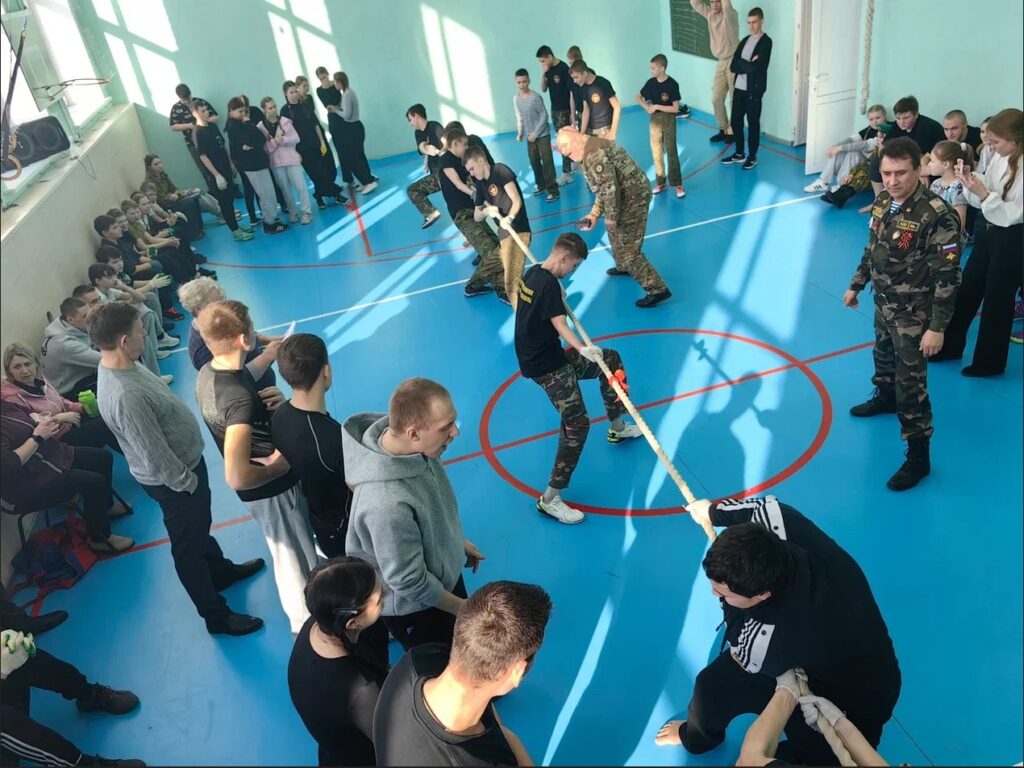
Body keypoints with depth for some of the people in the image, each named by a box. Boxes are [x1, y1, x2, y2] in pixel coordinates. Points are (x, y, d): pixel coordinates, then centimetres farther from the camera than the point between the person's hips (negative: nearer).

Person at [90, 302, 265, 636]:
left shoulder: (119, 365, -5)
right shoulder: (125, 396, -37)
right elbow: (156, 458, -29)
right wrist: (186, 482, -14)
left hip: (186, 461, 9)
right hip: (172, 479, -9)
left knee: (201, 526, 30)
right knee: (189, 547, 11)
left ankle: (221, 571, 55)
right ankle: (217, 616, 30)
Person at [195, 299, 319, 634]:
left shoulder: (206, 373, -7)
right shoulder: (240, 397, -36)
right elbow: (237, 477, -41)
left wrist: (273, 401, -9)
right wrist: (278, 467, -23)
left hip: (261, 489, 9)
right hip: (274, 490, -9)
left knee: (288, 555, 30)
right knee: (298, 561, 14)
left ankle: (302, 618, 52)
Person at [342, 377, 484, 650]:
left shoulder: (416, 450, -19)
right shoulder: (388, 502, -43)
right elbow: (410, 583, -28)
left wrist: (457, 541, 15)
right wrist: (461, 607, -14)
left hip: (444, 574, 7)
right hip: (413, 606, -7)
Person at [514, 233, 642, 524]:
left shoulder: (532, 272, 7)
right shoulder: (548, 284, -21)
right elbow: (561, 326, -33)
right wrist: (582, 349, -45)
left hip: (550, 354, 11)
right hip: (545, 366, -11)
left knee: (611, 359, 23)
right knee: (577, 422, -17)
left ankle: (617, 428, 39)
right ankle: (549, 499, -12)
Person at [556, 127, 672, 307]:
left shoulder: (593, 153, -21)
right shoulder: (589, 152, 14)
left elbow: (609, 188, -26)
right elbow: (602, 188, 18)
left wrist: (611, 217, -16)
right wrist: (594, 214, 10)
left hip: (633, 197, -11)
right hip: (628, 195, 11)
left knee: (627, 248, -6)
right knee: (615, 233, 31)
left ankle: (657, 289, -2)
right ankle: (623, 267, 55)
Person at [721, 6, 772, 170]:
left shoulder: (766, 42, -9)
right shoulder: (745, 40, 12)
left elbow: (756, 68, -21)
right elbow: (733, 66, 0)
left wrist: (741, 64, -8)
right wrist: (748, 65, -13)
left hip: (754, 90, -7)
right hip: (739, 88, 7)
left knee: (753, 123, 4)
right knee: (735, 121, 12)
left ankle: (752, 156, 16)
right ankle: (739, 153, 26)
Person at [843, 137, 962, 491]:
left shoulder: (937, 216, -26)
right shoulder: (884, 201, -4)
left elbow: (948, 276, -23)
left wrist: (937, 327, -22)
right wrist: (856, 286, 20)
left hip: (914, 313, -7)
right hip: (884, 302, 7)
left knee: (911, 383, -4)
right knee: (884, 357, 29)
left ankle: (918, 457, 7)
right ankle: (885, 397, 58)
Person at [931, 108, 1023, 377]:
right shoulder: (1000, 158, 0)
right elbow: (982, 200, 6)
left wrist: (983, 194, -29)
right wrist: (970, 181, -11)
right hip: (988, 231, 7)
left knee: (997, 300, 6)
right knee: (966, 289, 16)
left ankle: (989, 362, 24)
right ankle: (949, 345, 33)